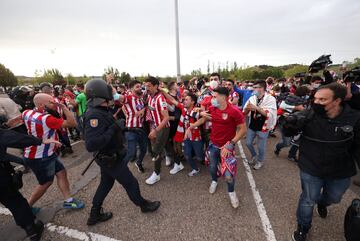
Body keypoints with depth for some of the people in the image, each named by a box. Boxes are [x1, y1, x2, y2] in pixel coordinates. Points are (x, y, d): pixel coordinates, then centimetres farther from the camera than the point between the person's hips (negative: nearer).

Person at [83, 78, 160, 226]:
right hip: (110, 159, -9)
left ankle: (95, 214, 43)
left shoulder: (101, 111, 1)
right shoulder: (94, 115, -29)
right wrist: (114, 128, -34)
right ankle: (144, 205, 36)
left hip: (109, 157, 9)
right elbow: (91, 145, -37)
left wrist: (119, 127, 3)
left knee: (106, 184, 25)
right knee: (131, 183, 11)